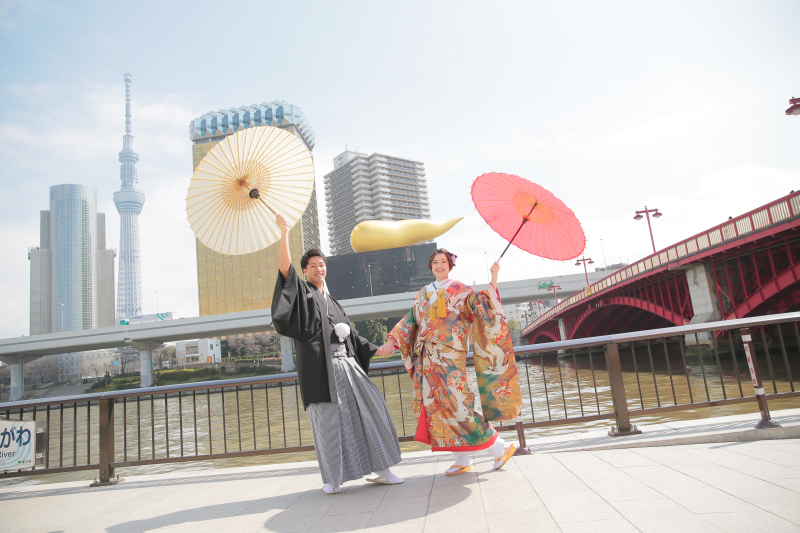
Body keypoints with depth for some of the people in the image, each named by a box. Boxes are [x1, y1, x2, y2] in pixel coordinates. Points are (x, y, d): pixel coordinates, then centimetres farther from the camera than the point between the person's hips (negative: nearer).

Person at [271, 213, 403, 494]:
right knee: (327, 420, -5)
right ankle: (332, 479, 9)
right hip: (319, 365, -5)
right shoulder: (302, 291, 9)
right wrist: (284, 233, -12)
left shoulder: (332, 301, 26)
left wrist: (374, 349, 22)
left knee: (369, 408, 0)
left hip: (345, 363, 6)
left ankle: (380, 469, 8)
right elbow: (284, 267, -8)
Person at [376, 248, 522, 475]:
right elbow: (410, 321, 15)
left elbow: (482, 306, -9)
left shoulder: (460, 290, 4)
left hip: (450, 355, -5)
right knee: (437, 404, 2)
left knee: (457, 403, -11)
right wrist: (392, 342, 6)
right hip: (428, 359, 5)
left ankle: (498, 447, 5)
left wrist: (493, 279, -16)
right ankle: (462, 459, 11)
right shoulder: (422, 295, 18)